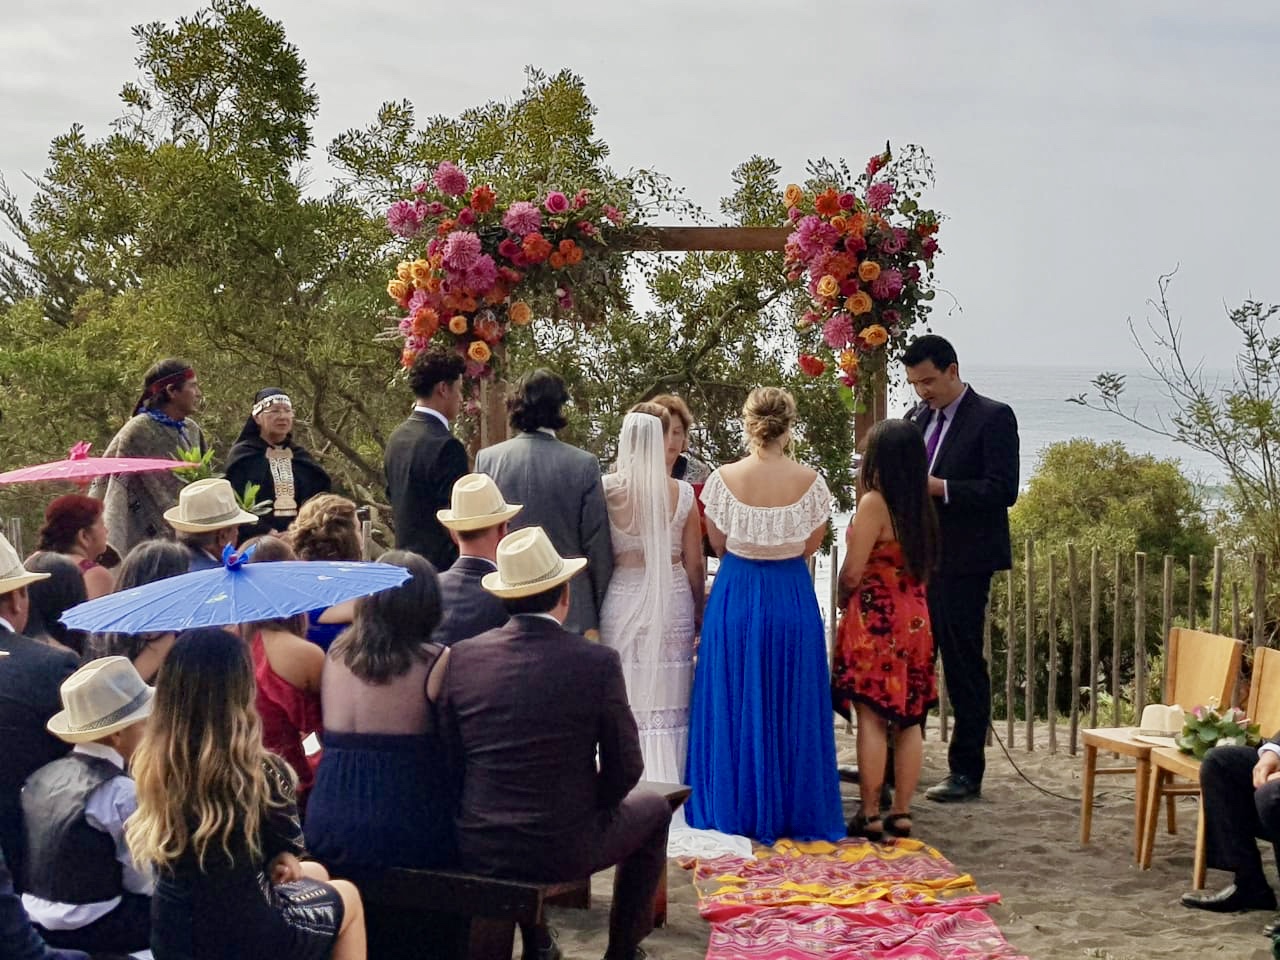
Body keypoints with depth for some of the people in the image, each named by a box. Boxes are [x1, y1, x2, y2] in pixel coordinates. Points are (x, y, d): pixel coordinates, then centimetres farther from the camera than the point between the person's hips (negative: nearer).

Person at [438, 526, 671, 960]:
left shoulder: (462, 657, -6)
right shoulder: (598, 662, -13)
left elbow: (450, 763, 2)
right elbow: (625, 768, -6)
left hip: (477, 851, 3)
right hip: (561, 850, -3)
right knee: (653, 809, 26)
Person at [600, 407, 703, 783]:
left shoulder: (607, 489, -7)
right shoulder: (682, 493, -5)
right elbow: (694, 563, 1)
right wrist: (699, 611, 13)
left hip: (621, 600, 0)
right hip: (671, 601, 0)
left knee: (623, 706, 6)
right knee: (667, 706, 7)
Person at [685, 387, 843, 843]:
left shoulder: (724, 479, -10)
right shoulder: (809, 481, -10)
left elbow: (718, 544, 1)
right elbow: (811, 545, 1)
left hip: (735, 597, 0)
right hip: (792, 599, 0)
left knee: (733, 704, 11)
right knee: (790, 706, 10)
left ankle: (733, 811, 18)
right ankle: (792, 812, 18)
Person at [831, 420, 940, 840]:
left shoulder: (874, 503, -13)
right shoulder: (922, 507, 7)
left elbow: (852, 573, -12)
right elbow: (923, 568, 11)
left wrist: (844, 600, 4)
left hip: (874, 619, -7)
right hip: (915, 617, 7)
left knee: (871, 718, -2)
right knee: (909, 720, 8)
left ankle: (869, 815, -1)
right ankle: (902, 813, 13)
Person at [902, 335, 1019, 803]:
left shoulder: (993, 417, -7)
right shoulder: (918, 417, 14)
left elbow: (1003, 489, -15)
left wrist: (940, 487, -21)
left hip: (962, 562, -7)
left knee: (963, 664, -1)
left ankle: (967, 772, 7)